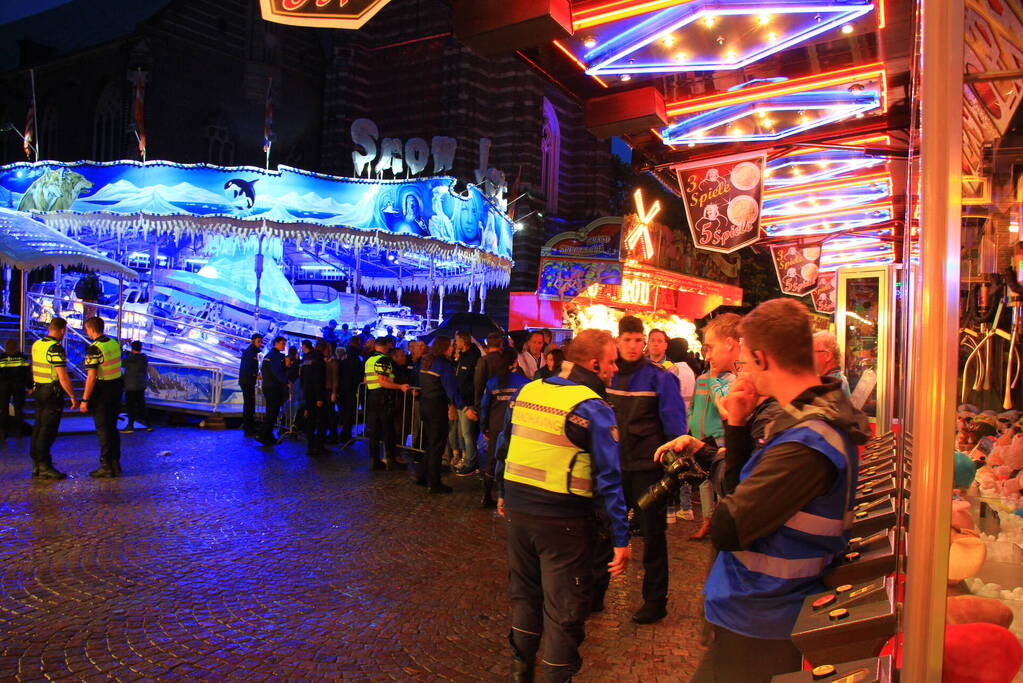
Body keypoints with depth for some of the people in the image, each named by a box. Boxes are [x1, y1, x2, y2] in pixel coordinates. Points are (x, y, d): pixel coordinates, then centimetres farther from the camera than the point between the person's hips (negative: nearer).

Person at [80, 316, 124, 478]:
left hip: (101, 393, -7)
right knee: (113, 428, 14)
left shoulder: (94, 349, -18)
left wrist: (84, 400, -17)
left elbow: (91, 377, -21)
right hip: (116, 389, 7)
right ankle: (115, 464, 19)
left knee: (103, 430, 0)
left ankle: (106, 467, 4)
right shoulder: (115, 343, 5)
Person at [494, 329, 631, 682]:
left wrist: (503, 494, 25)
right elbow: (609, 478, -17)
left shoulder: (525, 391, 3)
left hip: (519, 510, 6)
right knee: (563, 610, 10)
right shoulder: (593, 408, -15)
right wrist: (621, 537, -11)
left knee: (524, 594, 24)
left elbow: (503, 447, 12)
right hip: (563, 520, -6)